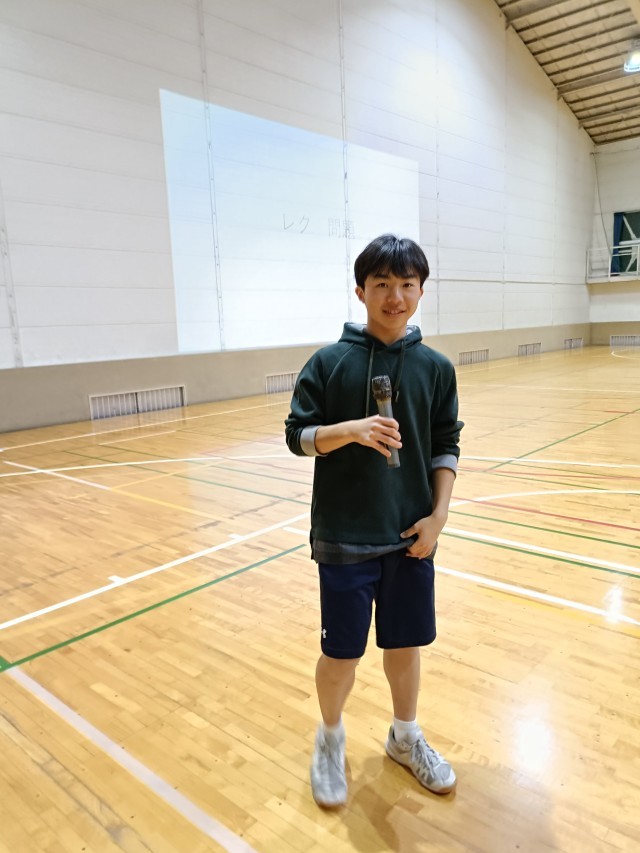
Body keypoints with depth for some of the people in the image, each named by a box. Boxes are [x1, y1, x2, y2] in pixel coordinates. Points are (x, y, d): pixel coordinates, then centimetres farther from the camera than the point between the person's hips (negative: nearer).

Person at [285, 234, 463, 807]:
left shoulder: (436, 368, 0)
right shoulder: (329, 362, -6)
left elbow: (446, 447, 5)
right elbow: (297, 436, -5)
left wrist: (438, 514, -5)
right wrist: (349, 429, -23)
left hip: (410, 536, 2)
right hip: (344, 539, -2)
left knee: (405, 644, 17)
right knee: (342, 653, 10)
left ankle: (405, 736, 43)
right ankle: (330, 738, 39)